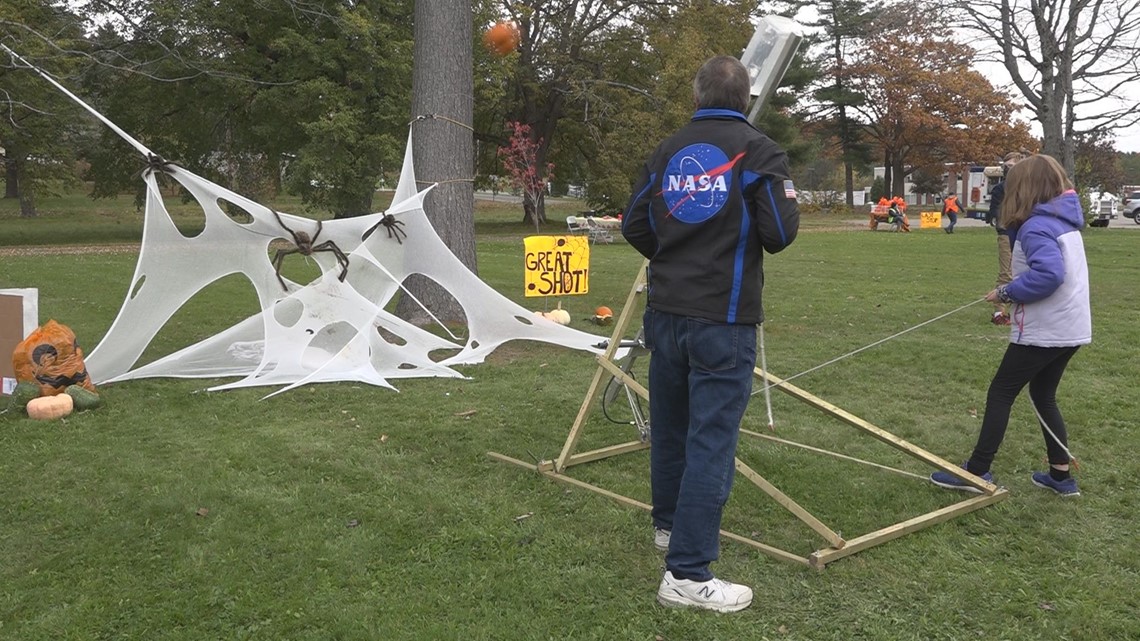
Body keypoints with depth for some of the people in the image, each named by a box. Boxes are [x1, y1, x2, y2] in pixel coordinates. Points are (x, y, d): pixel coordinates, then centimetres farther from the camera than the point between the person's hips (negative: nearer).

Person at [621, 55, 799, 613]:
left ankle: (669, 525, 38)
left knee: (669, 427, 19)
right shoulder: (758, 149, -6)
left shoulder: (667, 150, 9)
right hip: (723, 320, -5)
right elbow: (780, 233, -12)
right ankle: (688, 573, -3)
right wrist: (740, 241, 11)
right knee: (711, 441, -4)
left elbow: (634, 226, 10)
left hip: (665, 311, 6)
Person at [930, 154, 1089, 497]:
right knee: (1043, 397, 19)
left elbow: (1048, 274, -30)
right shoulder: (1064, 220, 12)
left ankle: (977, 472, 5)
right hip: (1070, 328, 9)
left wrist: (1007, 292, -18)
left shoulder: (1036, 226, -18)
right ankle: (1061, 476, 22)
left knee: (1001, 394, 0)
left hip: (1043, 331, -9)